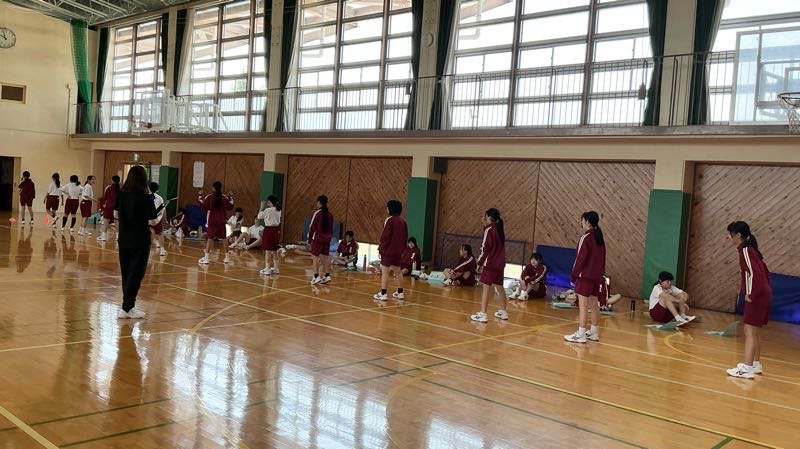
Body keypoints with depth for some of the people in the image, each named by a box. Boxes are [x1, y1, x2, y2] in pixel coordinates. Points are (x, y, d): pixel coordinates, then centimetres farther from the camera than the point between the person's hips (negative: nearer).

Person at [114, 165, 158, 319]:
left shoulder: (121, 194, 0)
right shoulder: (145, 198, -16)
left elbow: (115, 215, 8)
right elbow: (152, 222, -18)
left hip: (124, 239, 6)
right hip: (140, 241, -6)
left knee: (126, 272, 15)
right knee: (136, 274, 3)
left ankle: (129, 303, 26)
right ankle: (126, 308, 3)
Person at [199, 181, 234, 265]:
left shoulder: (209, 197, -6)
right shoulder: (225, 197, -1)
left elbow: (204, 207, -5)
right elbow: (229, 207, 5)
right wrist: (231, 199, 18)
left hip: (212, 221, -1)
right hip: (221, 221, 1)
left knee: (210, 238, 2)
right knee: (224, 238, 11)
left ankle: (206, 258, -4)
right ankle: (227, 257, 19)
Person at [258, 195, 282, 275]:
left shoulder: (268, 210, -14)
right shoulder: (278, 210, 6)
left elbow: (259, 216, -4)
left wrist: (262, 207, 5)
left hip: (269, 230, -7)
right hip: (276, 230, 7)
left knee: (268, 250, -1)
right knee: (274, 250, 14)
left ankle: (267, 269, 1)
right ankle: (276, 268, 20)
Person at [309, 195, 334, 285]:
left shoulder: (317, 213, -11)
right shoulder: (330, 214, 7)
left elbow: (312, 227, -9)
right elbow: (331, 228, 12)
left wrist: (309, 238, -2)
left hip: (317, 239, -6)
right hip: (327, 239, 6)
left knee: (315, 257, -2)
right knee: (326, 257, 10)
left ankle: (316, 277, -5)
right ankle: (327, 276, 12)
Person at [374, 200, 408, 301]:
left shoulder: (389, 220, -12)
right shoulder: (403, 221, 10)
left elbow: (385, 237, -16)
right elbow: (405, 237, 14)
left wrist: (381, 248, -9)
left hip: (389, 250, -7)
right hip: (398, 251, 7)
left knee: (385, 271, -4)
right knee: (398, 271, 16)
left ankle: (383, 294, -7)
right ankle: (400, 292, 23)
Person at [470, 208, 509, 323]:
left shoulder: (489, 230, -12)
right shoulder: (499, 229, 10)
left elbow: (486, 248, -14)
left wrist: (480, 263, -8)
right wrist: (485, 224, 18)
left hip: (490, 264, -8)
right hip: (500, 264, 8)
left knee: (486, 287, -8)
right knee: (499, 287, 18)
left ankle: (482, 314, -11)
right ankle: (503, 312, 28)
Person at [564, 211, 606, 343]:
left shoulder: (586, 237, -12)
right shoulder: (600, 238, 12)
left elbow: (580, 258, -15)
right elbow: (602, 258, 15)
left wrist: (573, 274, -10)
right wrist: (601, 273, 19)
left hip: (585, 275, -8)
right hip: (597, 276, 9)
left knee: (583, 304, -8)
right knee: (594, 303, 14)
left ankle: (581, 334, -9)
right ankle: (594, 332, 22)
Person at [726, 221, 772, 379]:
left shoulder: (745, 250, -15)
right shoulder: (750, 249, 14)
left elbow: (754, 274, -24)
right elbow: (764, 271, 20)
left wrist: (751, 294, -18)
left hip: (756, 297, -10)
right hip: (763, 294, 10)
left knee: (750, 332, -12)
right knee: (753, 332, 18)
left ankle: (746, 369, -16)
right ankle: (756, 364, 28)